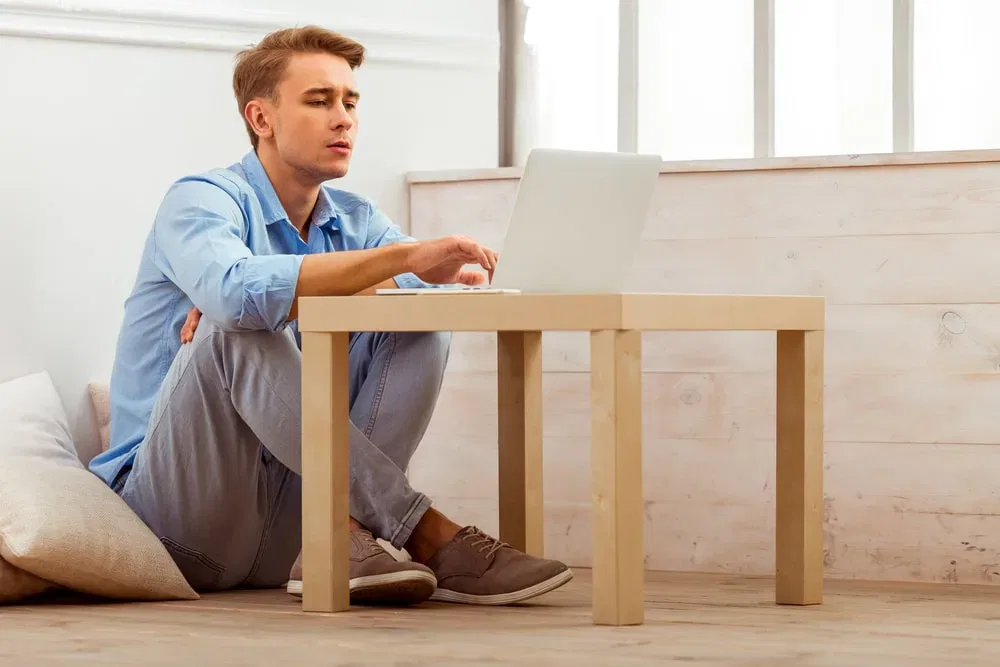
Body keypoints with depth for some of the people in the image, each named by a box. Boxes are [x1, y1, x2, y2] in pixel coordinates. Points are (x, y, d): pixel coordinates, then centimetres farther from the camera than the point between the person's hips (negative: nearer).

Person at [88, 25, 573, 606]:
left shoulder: (355, 219, 12)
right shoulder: (202, 201, -8)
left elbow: (454, 285, -10)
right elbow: (235, 290, -34)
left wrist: (294, 293, -22)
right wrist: (404, 256, -37)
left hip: (289, 509, 5)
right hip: (176, 508, -5)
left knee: (423, 327, -7)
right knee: (238, 330, -31)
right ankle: (427, 534, -33)